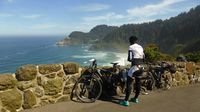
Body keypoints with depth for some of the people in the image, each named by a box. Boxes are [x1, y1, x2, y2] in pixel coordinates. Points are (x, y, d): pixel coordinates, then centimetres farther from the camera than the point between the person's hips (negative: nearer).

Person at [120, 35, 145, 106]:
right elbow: (143, 58, 13)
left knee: (129, 83, -4)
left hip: (135, 66, -7)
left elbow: (130, 58, -11)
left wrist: (129, 59, 9)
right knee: (138, 82, 16)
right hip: (141, 67, 8)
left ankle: (126, 101, -4)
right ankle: (136, 98, 29)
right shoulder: (140, 47, 14)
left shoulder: (131, 47, -6)